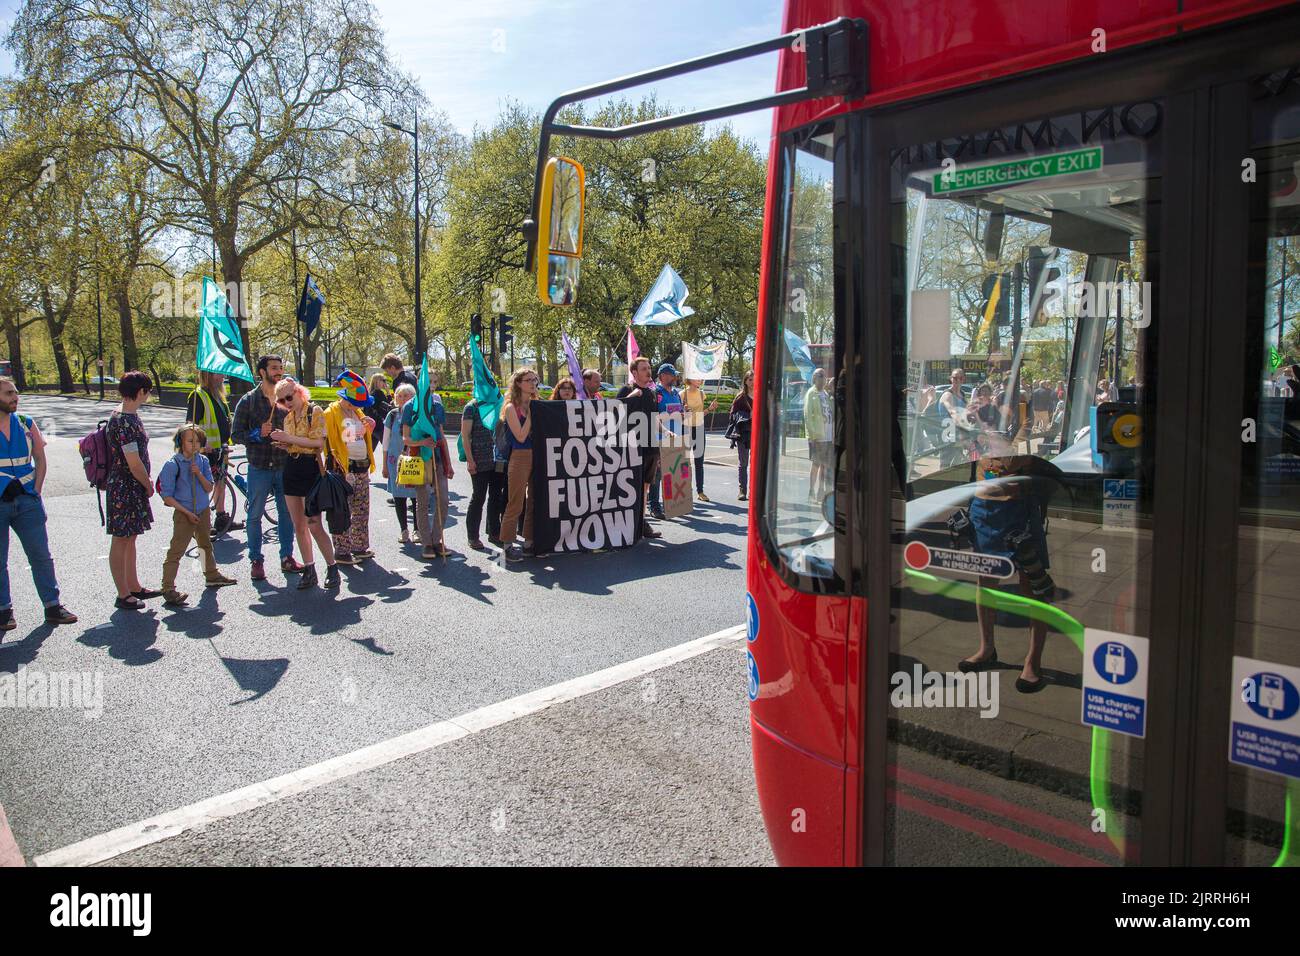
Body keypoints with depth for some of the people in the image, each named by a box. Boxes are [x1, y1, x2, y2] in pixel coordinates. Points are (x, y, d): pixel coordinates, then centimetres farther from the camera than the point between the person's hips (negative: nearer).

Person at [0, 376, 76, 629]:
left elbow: (40, 460, 12)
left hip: (27, 501, 3)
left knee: (41, 556, 5)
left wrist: (36, 490, 3)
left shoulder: (25, 424, 6)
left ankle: (52, 607, 13)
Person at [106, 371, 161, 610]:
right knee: (121, 540, 0)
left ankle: (134, 587, 28)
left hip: (133, 488, 10)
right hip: (124, 489, -10)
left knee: (130, 538, 17)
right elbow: (134, 464, -22)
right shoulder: (124, 421, -21)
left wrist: (146, 482, 12)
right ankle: (123, 596, 9)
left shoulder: (129, 415, 10)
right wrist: (149, 486, -8)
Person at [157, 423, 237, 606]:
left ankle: (212, 575, 42)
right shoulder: (172, 464, -13)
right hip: (184, 514, -6)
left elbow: (209, 488, 1)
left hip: (204, 511, 6)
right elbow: (167, 496, -12)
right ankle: (168, 589, -10)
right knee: (176, 551, -10)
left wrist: (199, 474, -16)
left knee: (206, 545, 23)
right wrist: (187, 512, -16)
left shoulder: (203, 461, 3)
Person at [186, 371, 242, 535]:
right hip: (207, 449, -9)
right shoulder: (198, 395, -13)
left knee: (221, 482, 14)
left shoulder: (218, 394, 15)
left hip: (220, 448, 9)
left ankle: (222, 519, 24)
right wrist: (203, 443, -26)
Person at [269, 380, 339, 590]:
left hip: (311, 468, -7)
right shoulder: (288, 417, 15)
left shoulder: (315, 412, -6)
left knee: (314, 526, -10)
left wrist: (290, 439, -15)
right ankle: (309, 571, 14)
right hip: (291, 469, 7)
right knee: (299, 526, 7)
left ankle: (332, 568, 1)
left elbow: (318, 443, -16)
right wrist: (283, 445, -1)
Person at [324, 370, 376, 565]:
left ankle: (360, 547, 22)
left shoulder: (358, 412, 16)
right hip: (344, 468, -8)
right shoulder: (332, 412, -8)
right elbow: (326, 440, -12)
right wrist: (335, 461, -18)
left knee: (362, 510, 12)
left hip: (362, 468, 8)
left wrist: (370, 426, 12)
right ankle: (341, 552, 3)